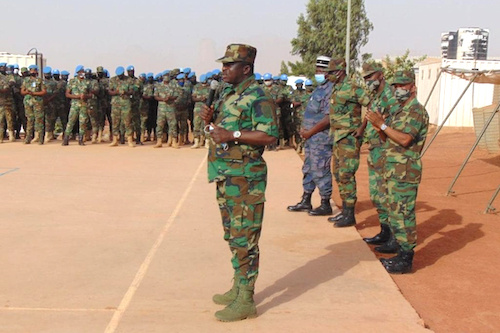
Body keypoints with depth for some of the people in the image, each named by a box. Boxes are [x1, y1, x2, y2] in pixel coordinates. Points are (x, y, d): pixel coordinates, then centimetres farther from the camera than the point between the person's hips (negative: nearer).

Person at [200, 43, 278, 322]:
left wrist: (233, 135, -24)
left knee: (245, 238, -4)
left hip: (245, 178, -10)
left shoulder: (257, 97, -14)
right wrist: (211, 120, 4)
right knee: (232, 235, 17)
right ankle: (238, 288, 31)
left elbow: (270, 135, -23)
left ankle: (246, 301, 5)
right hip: (225, 176, 10)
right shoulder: (229, 94, 16)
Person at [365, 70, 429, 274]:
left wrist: (383, 125, -20)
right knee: (394, 213, 14)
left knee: (403, 215, -6)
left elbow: (405, 140, -23)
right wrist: (380, 129, 1)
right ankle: (401, 254, 23)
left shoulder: (417, 111, -11)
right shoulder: (399, 111, 19)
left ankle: (405, 260, 1)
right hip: (393, 171, 10)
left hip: (405, 173, -10)